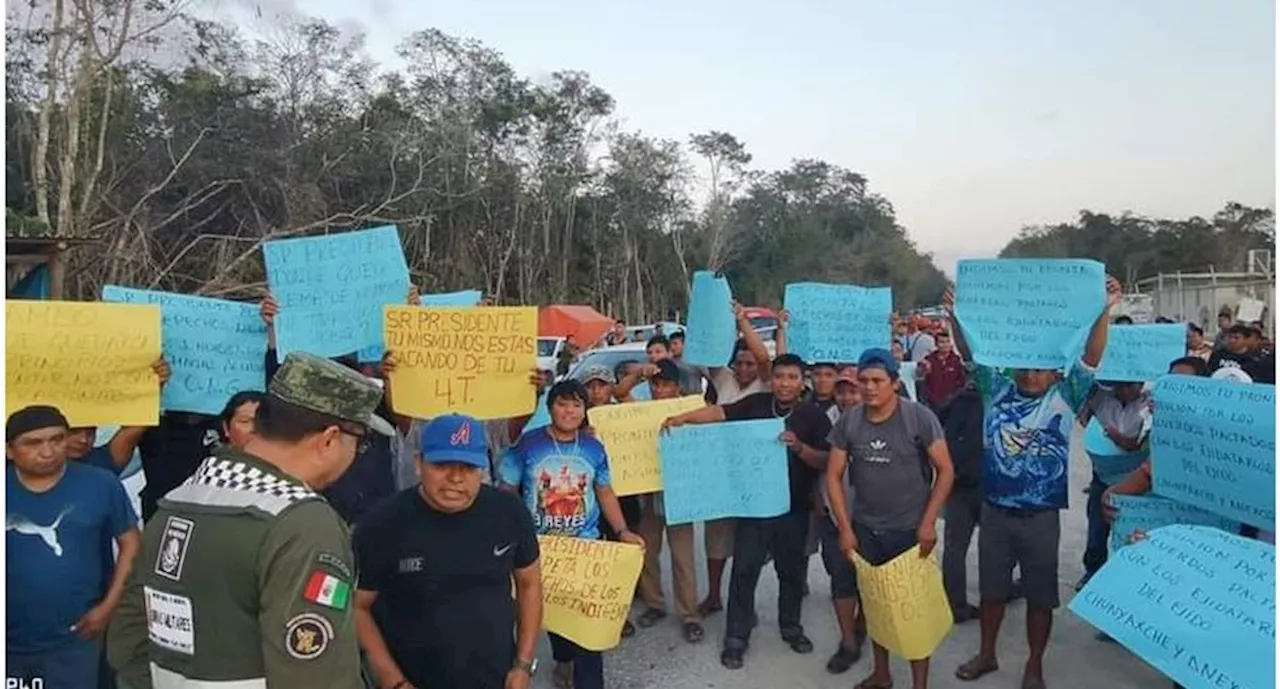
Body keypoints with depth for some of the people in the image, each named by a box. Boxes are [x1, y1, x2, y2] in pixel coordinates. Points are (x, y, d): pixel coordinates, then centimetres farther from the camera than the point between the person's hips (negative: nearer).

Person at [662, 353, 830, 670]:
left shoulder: (813, 415, -4)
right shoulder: (756, 403, -2)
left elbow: (825, 461, -6)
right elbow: (720, 412, -12)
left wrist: (799, 447, -25)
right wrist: (682, 417, -26)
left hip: (794, 507, 1)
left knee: (791, 570, 16)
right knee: (744, 570, 2)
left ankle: (790, 626, 37)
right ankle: (736, 636, 13)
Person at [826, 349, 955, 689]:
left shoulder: (919, 417, -12)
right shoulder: (848, 422, -3)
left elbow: (945, 471, -9)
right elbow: (834, 476, 1)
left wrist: (928, 522, -14)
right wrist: (845, 528, -3)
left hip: (910, 529, -3)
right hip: (865, 529, 4)